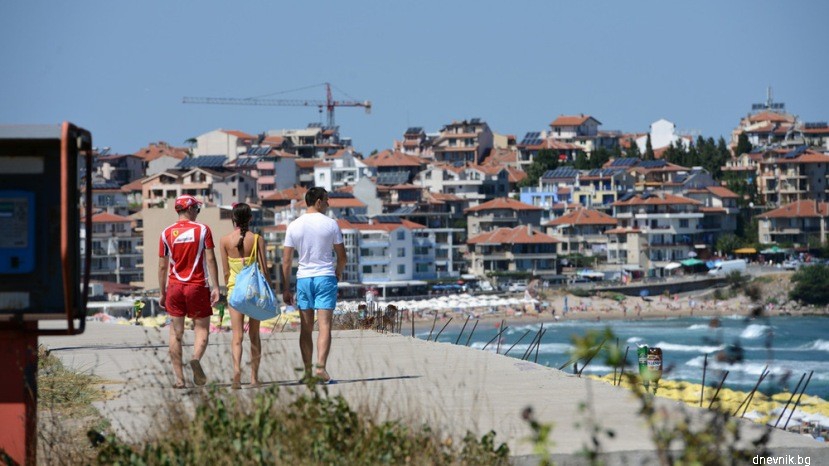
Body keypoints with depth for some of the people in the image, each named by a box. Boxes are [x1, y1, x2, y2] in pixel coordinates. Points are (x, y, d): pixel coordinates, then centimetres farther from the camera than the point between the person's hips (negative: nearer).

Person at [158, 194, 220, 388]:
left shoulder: (167, 233, 4)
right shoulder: (203, 229, -2)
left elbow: (162, 266, 6)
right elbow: (210, 260, -7)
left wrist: (162, 293, 12)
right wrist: (216, 287, -5)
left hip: (175, 286, 2)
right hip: (197, 285, -2)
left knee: (176, 332, 6)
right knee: (202, 328, 7)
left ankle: (179, 378, 1)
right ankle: (196, 358, -24)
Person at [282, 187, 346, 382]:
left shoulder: (294, 226, 3)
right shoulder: (330, 224, -3)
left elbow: (286, 261, 2)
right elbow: (341, 256, 2)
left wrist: (286, 289, 7)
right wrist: (338, 273, 23)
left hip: (303, 278, 3)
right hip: (325, 278, -3)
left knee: (306, 328, 8)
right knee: (324, 325, -6)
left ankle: (307, 370, 9)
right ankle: (320, 366, -20)